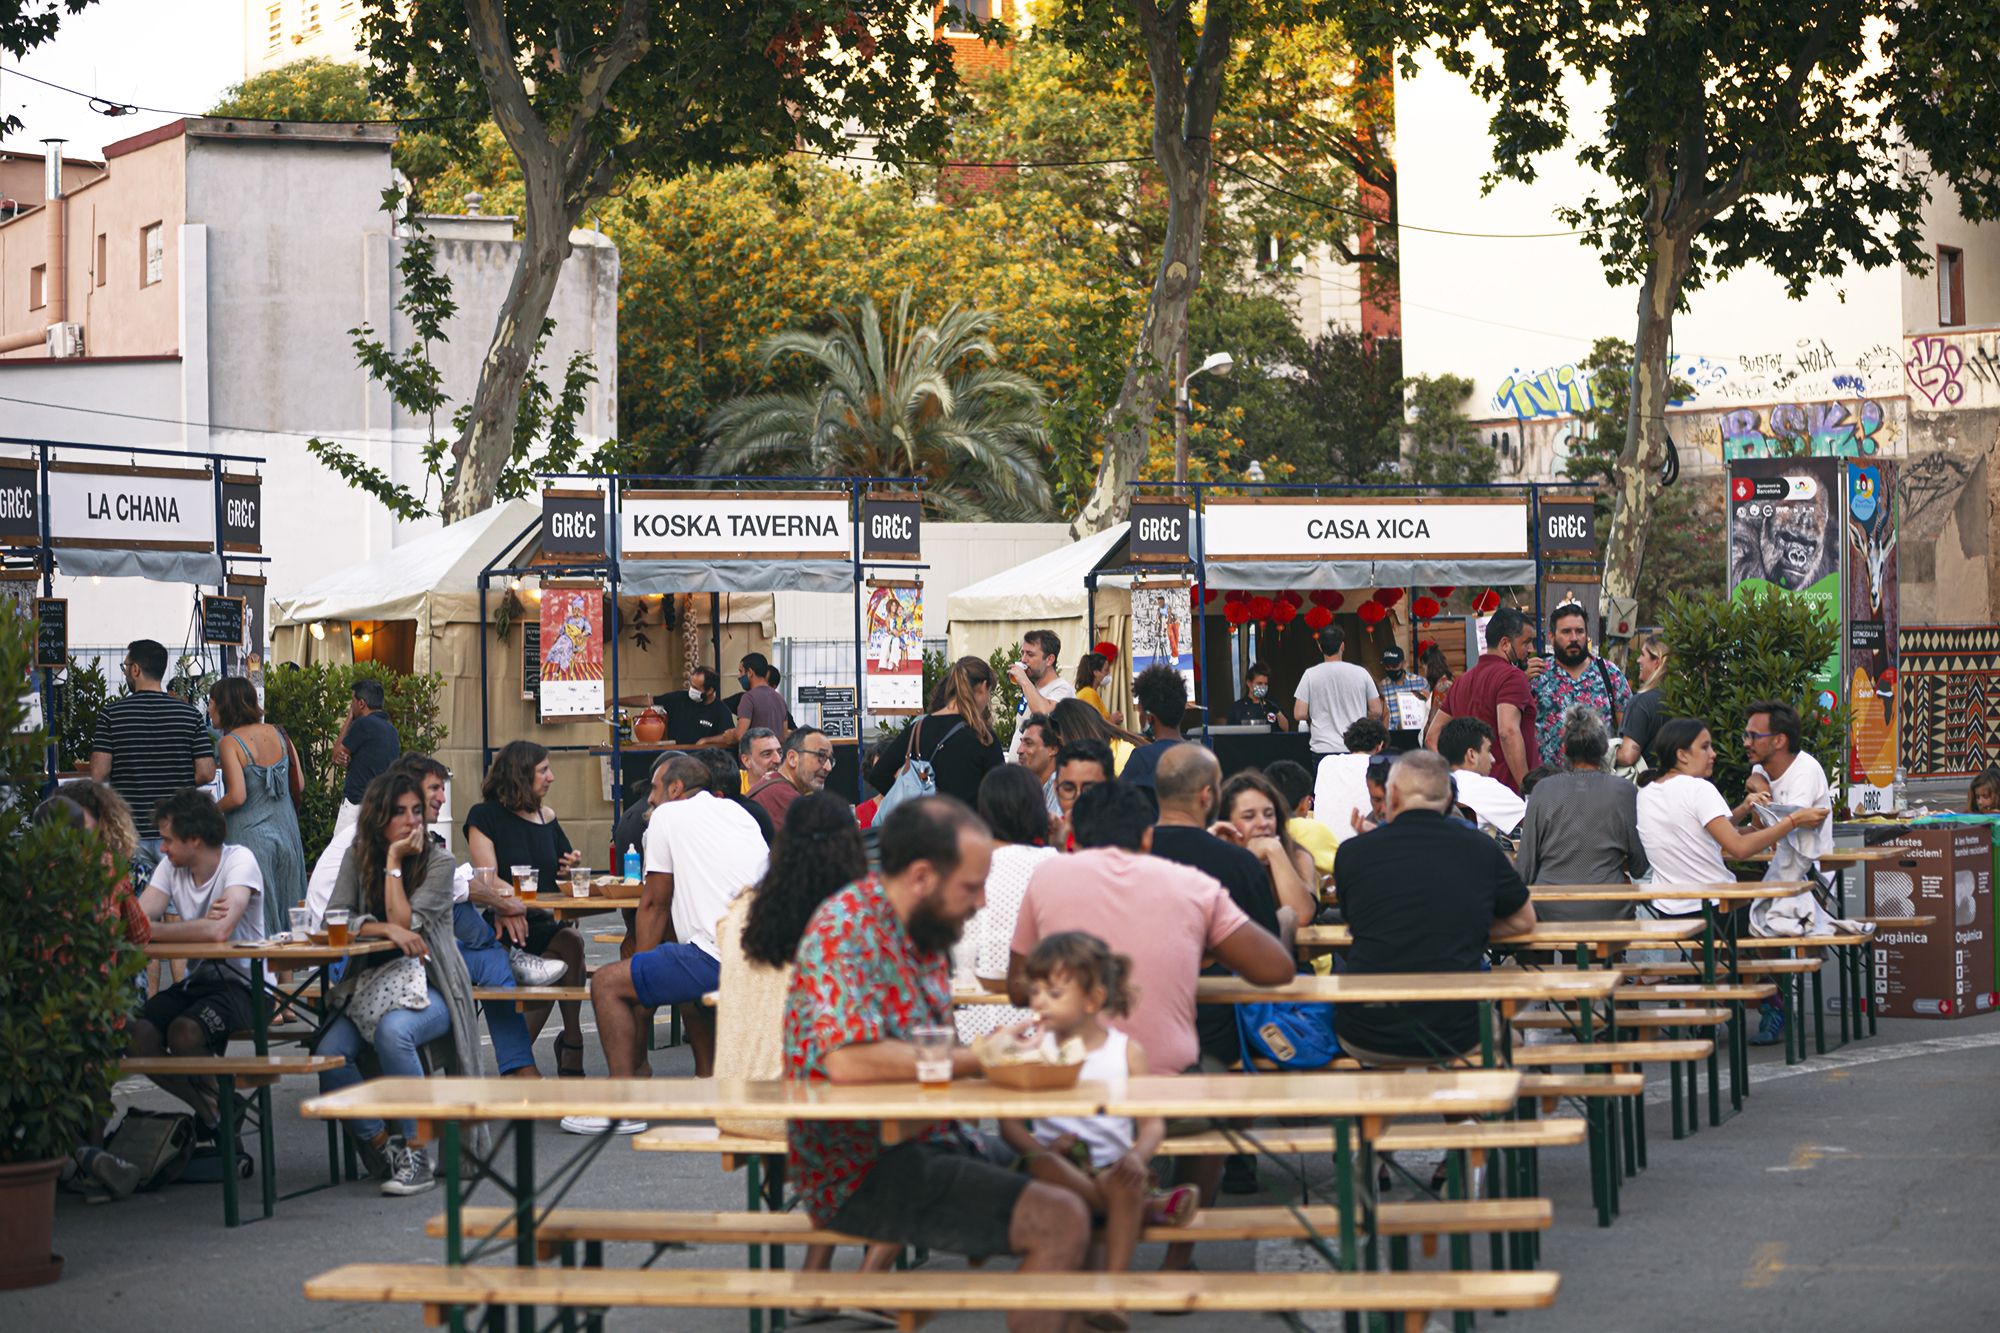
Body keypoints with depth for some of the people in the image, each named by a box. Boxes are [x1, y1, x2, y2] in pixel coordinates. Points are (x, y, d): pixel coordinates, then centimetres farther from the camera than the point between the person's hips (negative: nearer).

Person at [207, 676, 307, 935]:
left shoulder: (230, 743, -11)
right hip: (287, 832, 6)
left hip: (250, 835, -6)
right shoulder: (278, 734, 5)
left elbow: (237, 796, -20)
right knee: (287, 914, 12)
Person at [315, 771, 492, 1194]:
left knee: (393, 1030, -37)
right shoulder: (357, 858, 7)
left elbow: (406, 923, -15)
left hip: (430, 988, -4)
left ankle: (415, 1154, -27)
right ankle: (380, 1145, -7)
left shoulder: (438, 860, -3)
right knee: (329, 1052, -26)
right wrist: (386, 929, -19)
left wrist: (394, 862, -13)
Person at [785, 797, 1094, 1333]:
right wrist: (976, 1061, -21)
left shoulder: (923, 933, 11)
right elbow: (849, 1061, -30)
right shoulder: (846, 931, -18)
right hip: (861, 1173, -9)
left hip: (927, 1143, 9)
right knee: (1061, 1222, -19)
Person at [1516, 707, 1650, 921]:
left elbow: (1525, 865, 5)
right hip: (1607, 911, -1)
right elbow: (1639, 866, 6)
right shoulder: (1624, 791, -2)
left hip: (1550, 912, 1)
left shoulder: (1543, 790, 1)